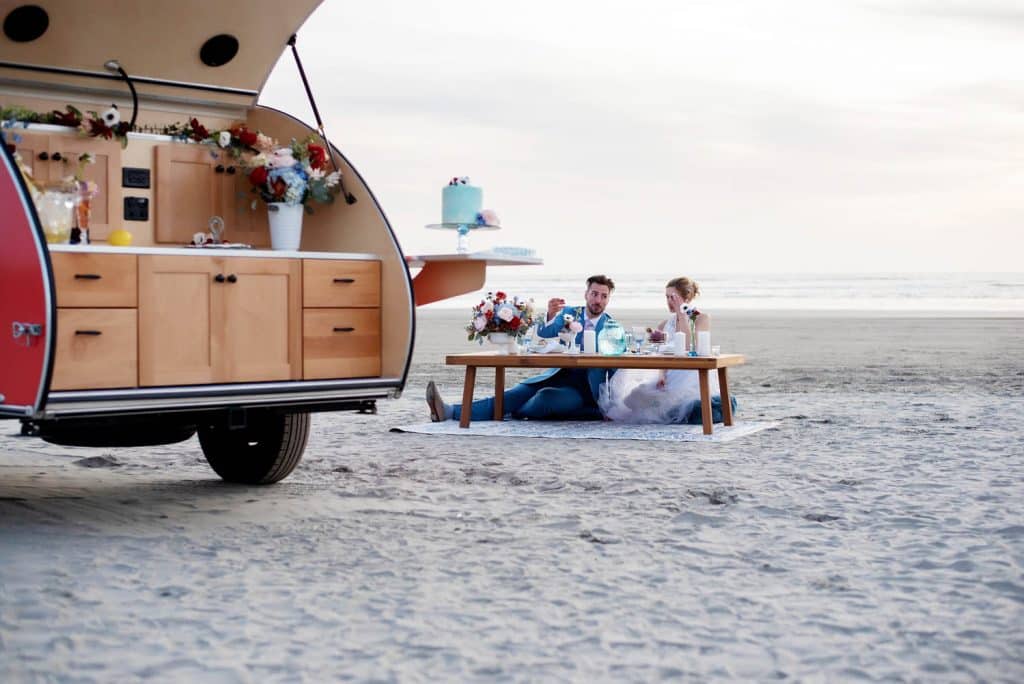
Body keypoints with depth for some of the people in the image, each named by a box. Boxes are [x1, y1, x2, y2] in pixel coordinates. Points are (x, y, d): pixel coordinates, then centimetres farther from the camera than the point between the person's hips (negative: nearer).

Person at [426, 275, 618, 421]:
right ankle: (451, 411, -31)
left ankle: (512, 414, -9)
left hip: (585, 388, -3)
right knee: (511, 396, -18)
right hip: (557, 376, 3)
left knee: (546, 397, -35)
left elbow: (614, 368, 0)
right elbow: (544, 334, -10)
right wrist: (550, 317, -34)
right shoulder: (569, 313, 7)